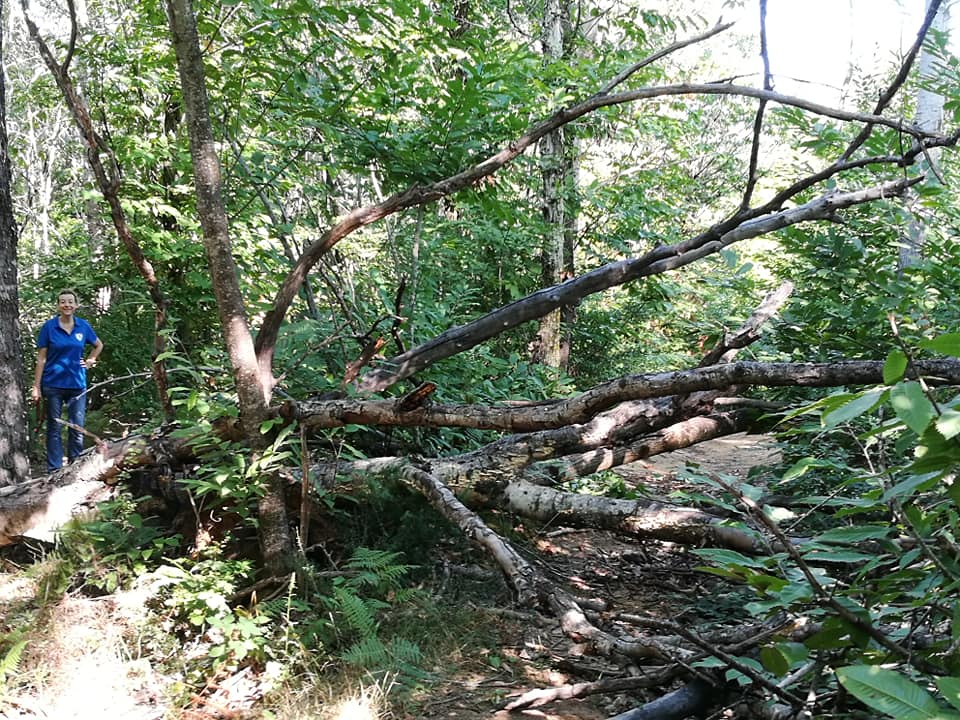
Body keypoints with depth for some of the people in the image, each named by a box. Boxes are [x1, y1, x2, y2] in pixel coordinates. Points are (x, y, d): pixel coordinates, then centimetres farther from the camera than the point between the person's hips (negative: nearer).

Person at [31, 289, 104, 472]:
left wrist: (90, 360, 6)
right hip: (53, 384, -2)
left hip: (77, 384, 2)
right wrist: (36, 386, -5)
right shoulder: (49, 326, -3)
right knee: (54, 428, 5)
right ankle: (54, 470, 11)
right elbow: (41, 358, -2)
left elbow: (99, 345, 22)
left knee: (77, 428, 4)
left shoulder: (83, 326, 3)